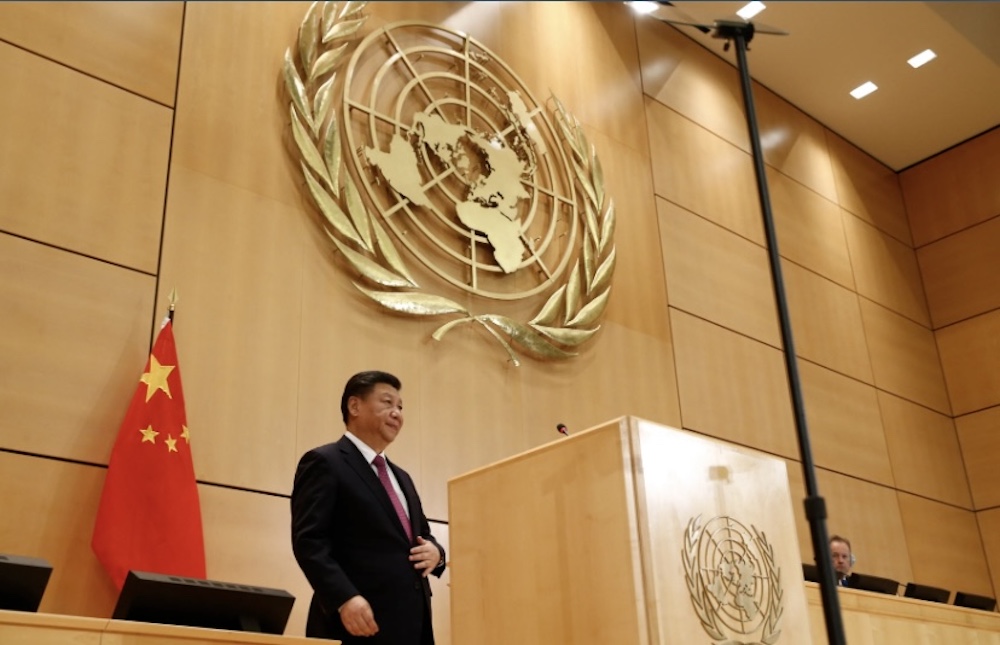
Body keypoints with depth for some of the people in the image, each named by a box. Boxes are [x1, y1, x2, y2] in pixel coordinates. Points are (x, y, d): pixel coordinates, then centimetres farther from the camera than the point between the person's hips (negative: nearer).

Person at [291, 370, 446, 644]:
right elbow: (308, 540, -12)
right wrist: (344, 599, -25)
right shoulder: (325, 462, -1)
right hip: (360, 620, -8)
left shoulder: (401, 478, 25)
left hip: (410, 621, 8)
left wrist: (435, 552, 4)